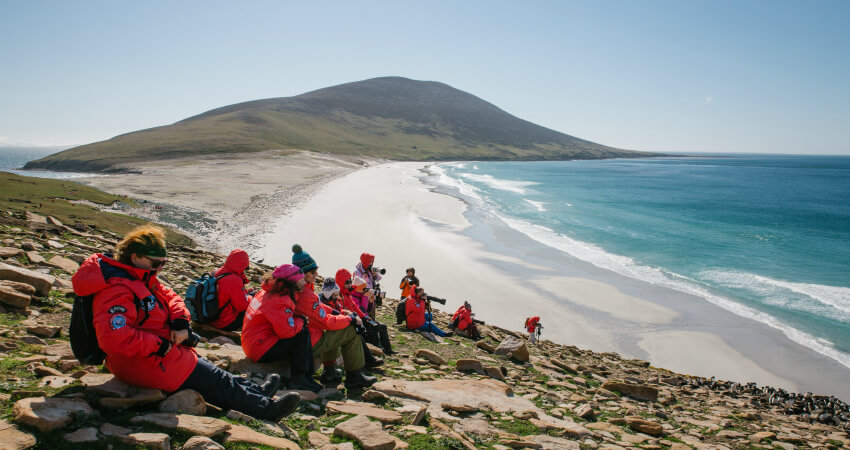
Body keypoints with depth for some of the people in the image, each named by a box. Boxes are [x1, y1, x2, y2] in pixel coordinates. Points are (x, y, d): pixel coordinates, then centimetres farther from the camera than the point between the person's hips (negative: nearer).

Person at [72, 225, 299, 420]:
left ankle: (256, 391, 32)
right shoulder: (118, 291, -26)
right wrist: (158, 345, -28)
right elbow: (112, 338, -36)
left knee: (213, 373, 19)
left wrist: (180, 321, -8)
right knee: (216, 382, -3)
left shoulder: (141, 279, 8)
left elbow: (169, 297, 13)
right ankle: (267, 408, 6)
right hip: (148, 366, -10)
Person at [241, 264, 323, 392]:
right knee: (303, 334, -14)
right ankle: (297, 379, -11)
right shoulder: (279, 301, -21)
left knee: (301, 329, 9)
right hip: (262, 350, -10)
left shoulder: (267, 292, 9)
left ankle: (308, 375, 4)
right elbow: (287, 330, -27)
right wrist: (301, 321, -8)